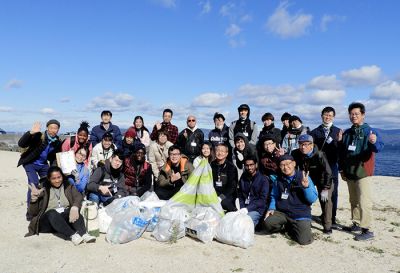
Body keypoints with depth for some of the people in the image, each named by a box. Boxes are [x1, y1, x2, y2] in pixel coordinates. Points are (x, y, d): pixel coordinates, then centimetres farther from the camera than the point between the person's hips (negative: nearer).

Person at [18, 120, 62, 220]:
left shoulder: (57, 142, -5)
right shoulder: (38, 136, -21)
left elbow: (54, 158, 9)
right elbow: (21, 144, -32)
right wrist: (31, 132, -44)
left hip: (43, 164, 5)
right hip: (30, 163, -5)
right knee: (34, 183, -20)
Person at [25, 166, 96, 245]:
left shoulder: (68, 186, 14)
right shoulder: (43, 189, 8)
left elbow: (78, 196, -6)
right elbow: (33, 212, 6)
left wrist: (74, 207, -30)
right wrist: (34, 198, -15)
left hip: (66, 216, 1)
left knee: (74, 212, -29)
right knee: (52, 213, -33)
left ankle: (83, 234, -50)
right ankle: (73, 235, -50)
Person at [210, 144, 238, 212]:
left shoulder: (231, 167, -1)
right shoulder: (211, 165, 10)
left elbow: (232, 186, -6)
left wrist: (221, 197, -18)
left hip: (227, 195, -2)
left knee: (224, 202, -33)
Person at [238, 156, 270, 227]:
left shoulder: (263, 179, -1)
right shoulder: (243, 178, 14)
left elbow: (262, 200, -8)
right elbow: (240, 195, 12)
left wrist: (247, 209, -16)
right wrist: (242, 208, -7)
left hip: (257, 209, -4)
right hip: (244, 208, 4)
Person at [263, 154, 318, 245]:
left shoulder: (303, 177, -7)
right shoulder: (279, 179, 4)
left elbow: (313, 199, -10)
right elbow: (274, 196, 16)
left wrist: (306, 187, -27)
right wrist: (272, 208, -1)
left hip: (301, 215, -2)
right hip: (282, 213, 2)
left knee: (304, 240, -18)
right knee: (268, 223, -24)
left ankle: (291, 228, 15)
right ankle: (285, 226, 10)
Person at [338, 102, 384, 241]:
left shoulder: (370, 131, -6)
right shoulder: (347, 133, 11)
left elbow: (379, 147, -23)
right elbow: (341, 153, 15)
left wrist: (374, 142, -45)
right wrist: (342, 169, 13)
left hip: (363, 173, -6)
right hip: (350, 173, 6)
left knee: (364, 202, -8)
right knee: (353, 201, 15)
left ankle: (367, 230, -1)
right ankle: (357, 224, 27)